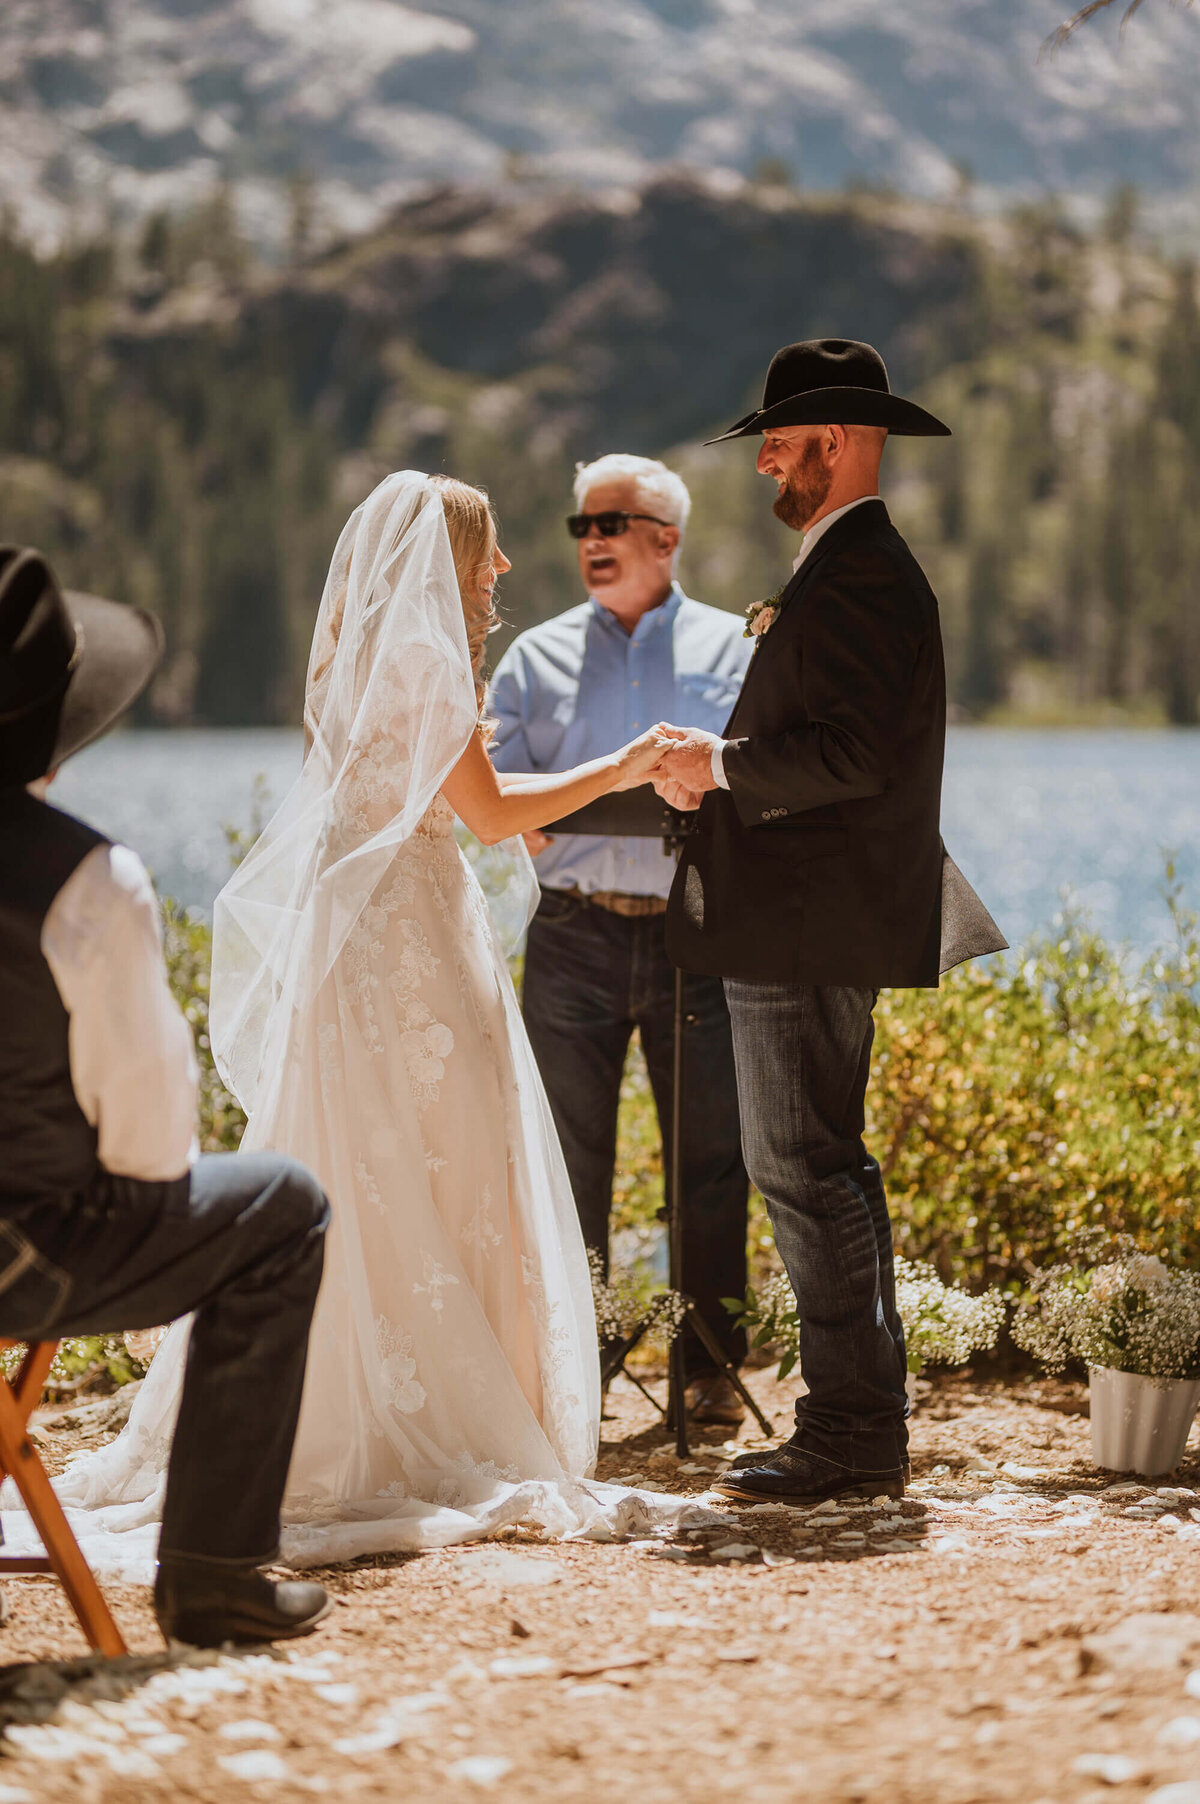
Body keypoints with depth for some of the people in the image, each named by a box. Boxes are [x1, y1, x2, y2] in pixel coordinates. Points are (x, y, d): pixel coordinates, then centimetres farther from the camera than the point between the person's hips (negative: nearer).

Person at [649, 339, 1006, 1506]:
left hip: (812, 929, -11)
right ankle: (863, 1426, 21)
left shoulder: (858, 574, -15)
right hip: (811, 925, 11)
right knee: (827, 1170, 14)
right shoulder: (852, 567, 19)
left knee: (804, 1171, -8)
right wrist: (715, 770, 8)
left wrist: (722, 767, -14)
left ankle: (853, 1433, -4)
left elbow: (858, 751, -24)